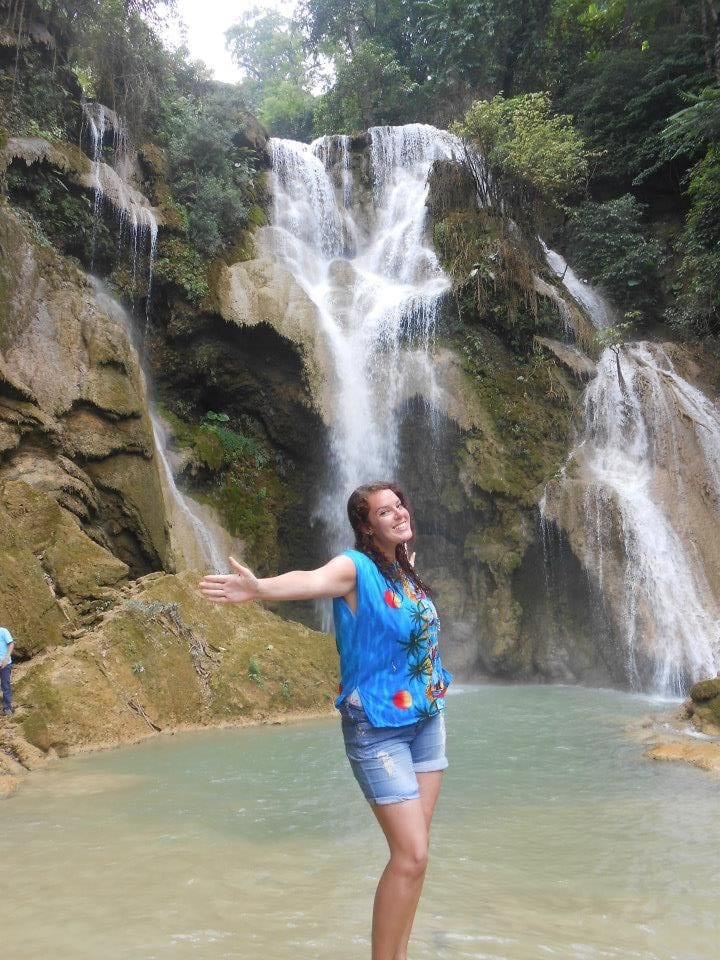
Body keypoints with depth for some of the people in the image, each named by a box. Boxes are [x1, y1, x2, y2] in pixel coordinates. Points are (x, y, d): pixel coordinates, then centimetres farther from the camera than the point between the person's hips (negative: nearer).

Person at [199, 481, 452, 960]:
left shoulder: (405, 566, 4)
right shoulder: (356, 567, -17)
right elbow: (311, 581, -39)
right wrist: (259, 588, -58)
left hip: (426, 719, 7)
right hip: (378, 727, -7)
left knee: (414, 849, 12)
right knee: (411, 856, -7)